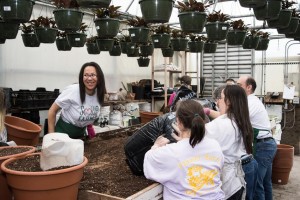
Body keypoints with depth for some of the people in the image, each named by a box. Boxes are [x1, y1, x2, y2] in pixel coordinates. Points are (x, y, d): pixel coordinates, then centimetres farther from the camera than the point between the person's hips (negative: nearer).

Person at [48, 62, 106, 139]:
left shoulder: (99, 94, -10)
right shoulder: (72, 91, -24)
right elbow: (52, 111, -16)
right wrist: (51, 135, -15)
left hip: (81, 132, 5)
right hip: (63, 131, -5)